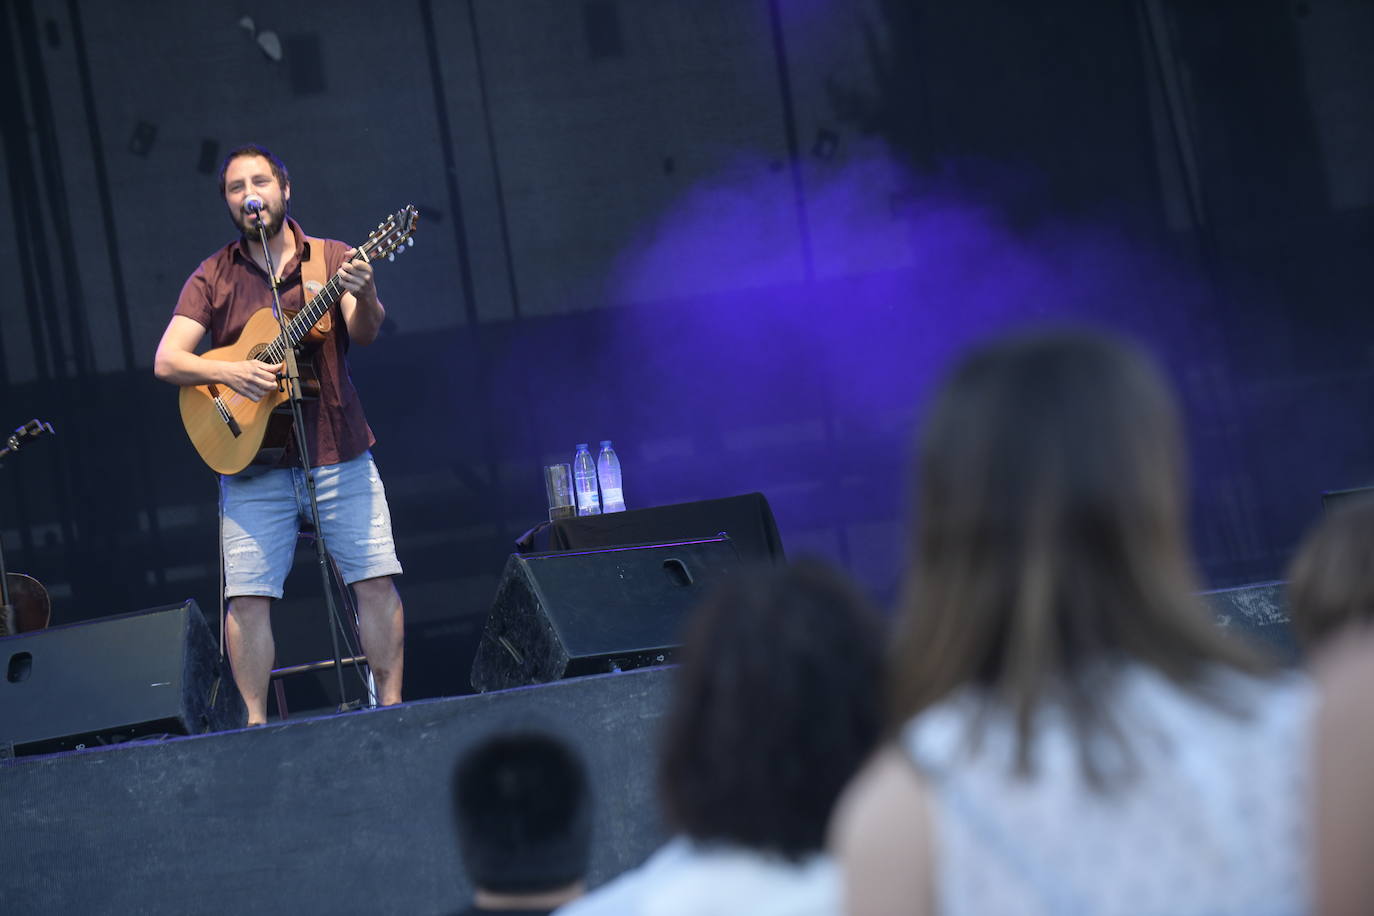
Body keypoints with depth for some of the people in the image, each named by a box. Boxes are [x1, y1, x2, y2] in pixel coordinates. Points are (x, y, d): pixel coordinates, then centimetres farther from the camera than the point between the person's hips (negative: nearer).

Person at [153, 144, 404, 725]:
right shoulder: (212, 279, 5)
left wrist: (364, 297, -35)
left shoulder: (332, 260, 5)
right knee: (247, 596, -7)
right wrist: (228, 372, -22)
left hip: (339, 454, 0)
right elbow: (166, 361, -4)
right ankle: (256, 723, 1)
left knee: (376, 580, -4)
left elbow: (364, 334, -12)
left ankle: (391, 706, 6)